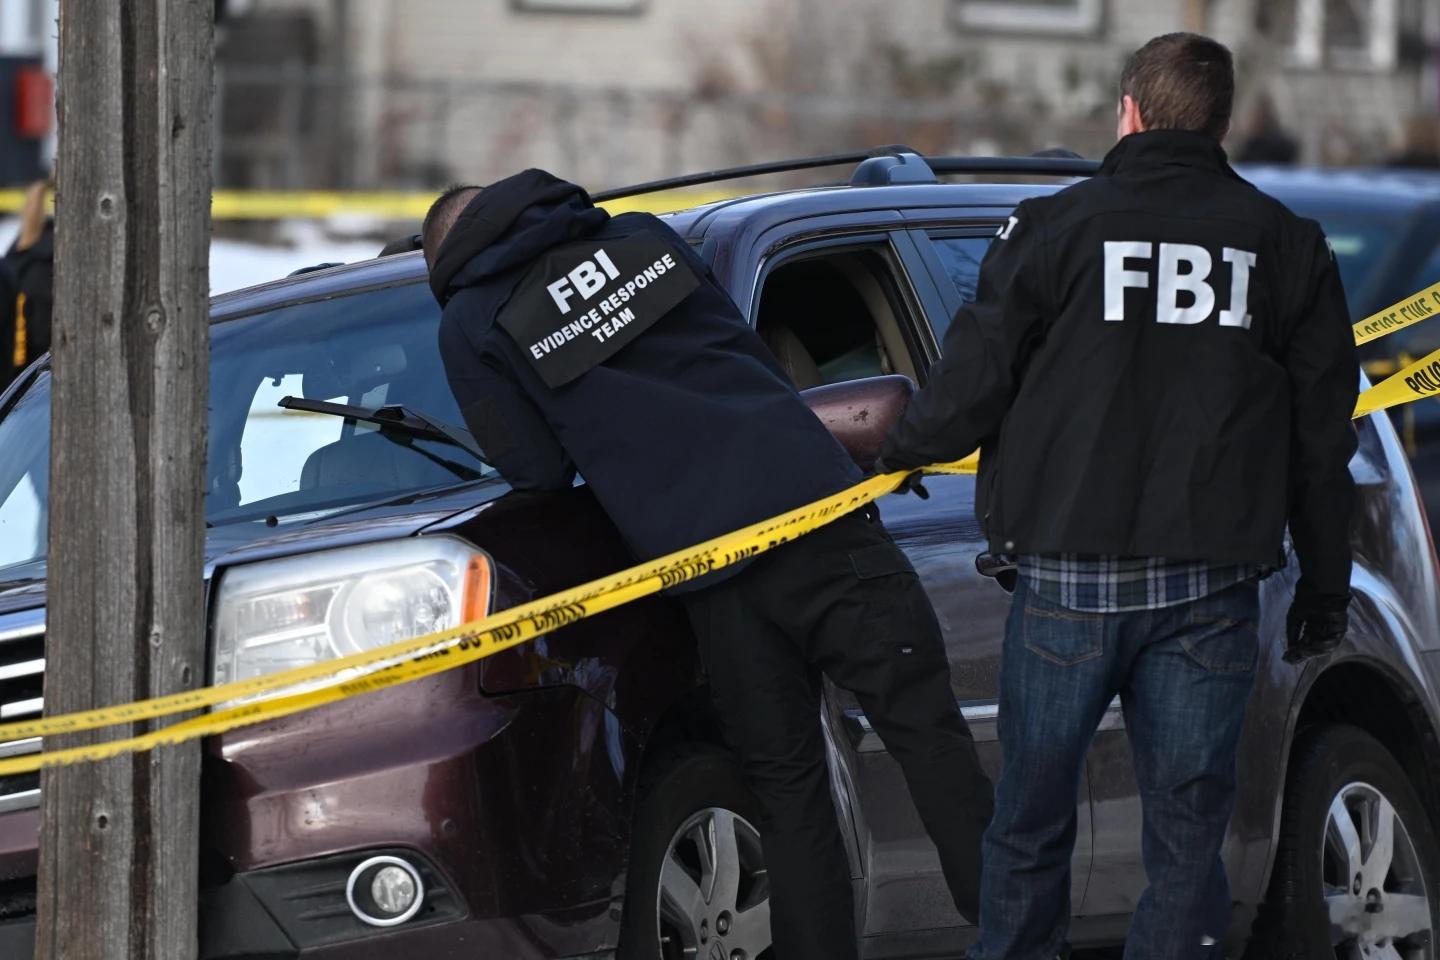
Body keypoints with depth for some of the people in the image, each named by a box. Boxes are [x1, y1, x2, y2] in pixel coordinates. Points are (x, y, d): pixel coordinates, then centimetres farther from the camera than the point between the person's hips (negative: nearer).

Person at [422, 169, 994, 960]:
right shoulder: (641, 237, 17)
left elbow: (540, 473, 7)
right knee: (926, 730, -1)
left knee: (785, 783, 10)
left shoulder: (471, 327, 7)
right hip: (820, 513, 1)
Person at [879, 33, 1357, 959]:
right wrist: (1326, 586, 17)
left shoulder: (1054, 226, -2)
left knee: (1032, 821, 10)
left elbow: (975, 381, -2)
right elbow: (1322, 432, 8)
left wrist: (899, 452, 19)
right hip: (1212, 589, 2)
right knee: (1188, 828, 6)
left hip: (1072, 578, -2)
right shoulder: (1286, 245, 5)